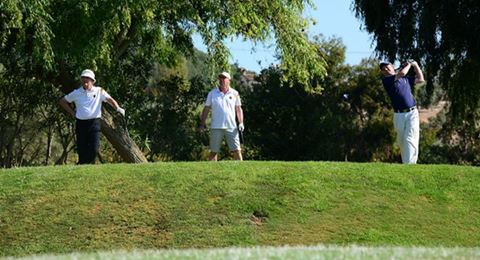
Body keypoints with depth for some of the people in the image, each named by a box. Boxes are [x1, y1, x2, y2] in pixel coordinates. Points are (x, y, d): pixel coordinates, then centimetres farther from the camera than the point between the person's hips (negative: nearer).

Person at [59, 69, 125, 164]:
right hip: (81, 123, 1)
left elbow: (109, 99, -5)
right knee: (81, 149, 1)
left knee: (94, 148, -10)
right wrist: (72, 113, 9)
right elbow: (62, 101, 16)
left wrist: (118, 108, -24)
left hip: (94, 122, -1)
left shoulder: (99, 91, 5)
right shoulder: (76, 93, 7)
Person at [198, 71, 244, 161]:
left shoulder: (234, 93, 7)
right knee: (213, 151, 4)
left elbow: (239, 109, 10)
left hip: (231, 127, 0)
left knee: (237, 150, -4)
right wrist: (202, 124, 2)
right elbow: (206, 109, 8)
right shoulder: (212, 93, 7)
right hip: (216, 127, 0)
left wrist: (241, 123, -1)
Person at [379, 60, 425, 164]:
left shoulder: (406, 79, 18)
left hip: (412, 113, 1)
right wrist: (408, 64, 8)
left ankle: (409, 165, -20)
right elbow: (401, 73, -9)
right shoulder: (385, 80, 2)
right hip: (398, 115, -1)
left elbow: (420, 79, 23)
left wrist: (415, 65, 22)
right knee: (401, 142, 3)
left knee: (410, 140, -12)